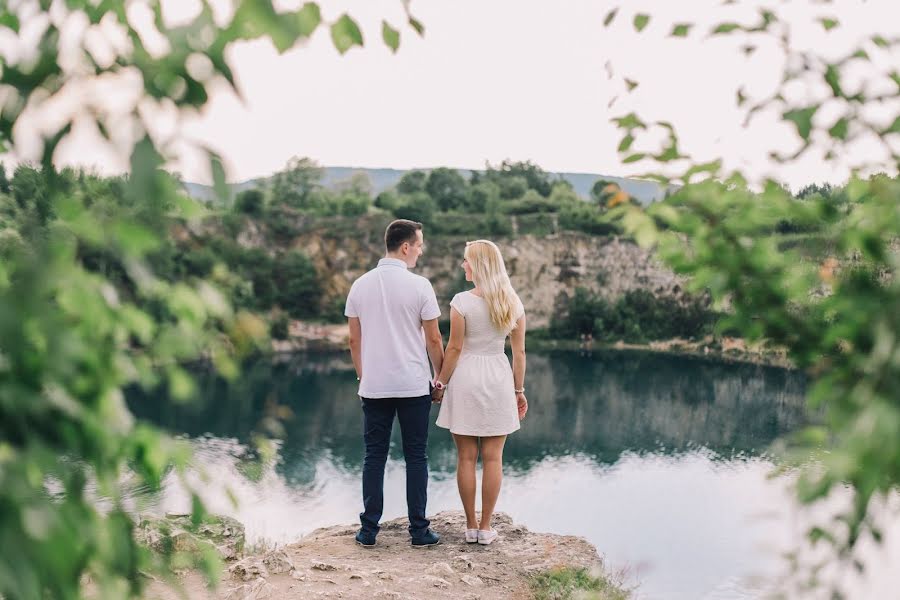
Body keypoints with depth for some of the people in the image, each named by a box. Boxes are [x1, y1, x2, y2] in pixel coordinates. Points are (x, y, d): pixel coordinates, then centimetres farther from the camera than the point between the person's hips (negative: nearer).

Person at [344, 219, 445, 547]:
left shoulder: (360, 285, 3)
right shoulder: (419, 285, -9)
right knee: (415, 457, 6)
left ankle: (369, 529, 13)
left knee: (374, 457, 10)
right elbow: (434, 339, -5)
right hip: (414, 385, -3)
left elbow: (353, 340, 8)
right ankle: (419, 530, 11)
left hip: (373, 386, 3)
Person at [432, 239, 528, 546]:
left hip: (465, 377, -3)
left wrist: (440, 383, 2)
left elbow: (454, 348, -9)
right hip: (498, 379, 3)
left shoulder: (462, 301, -11)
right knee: (492, 458, 8)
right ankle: (486, 528, 13)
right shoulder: (513, 302, 1)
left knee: (466, 457, 7)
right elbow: (519, 352, 4)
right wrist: (519, 390, 11)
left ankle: (471, 526, 14)